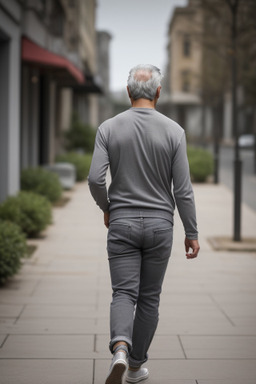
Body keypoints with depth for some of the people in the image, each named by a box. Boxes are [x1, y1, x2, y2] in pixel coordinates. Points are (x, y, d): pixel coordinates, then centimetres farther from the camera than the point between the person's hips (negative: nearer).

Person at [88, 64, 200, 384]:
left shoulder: (109, 128, -4)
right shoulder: (173, 131, -6)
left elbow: (95, 179, -11)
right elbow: (183, 189, -7)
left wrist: (106, 209, 10)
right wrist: (192, 233, 2)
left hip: (122, 224, 0)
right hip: (159, 225, 0)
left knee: (124, 294, 1)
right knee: (149, 298, 13)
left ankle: (120, 349, -26)